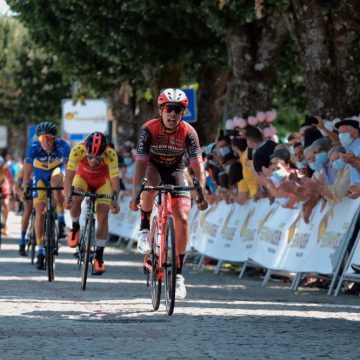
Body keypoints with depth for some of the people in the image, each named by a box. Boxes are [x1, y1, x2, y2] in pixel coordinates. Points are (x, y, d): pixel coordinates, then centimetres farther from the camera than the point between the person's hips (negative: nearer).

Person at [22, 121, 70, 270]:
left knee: (56, 181, -38)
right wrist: (25, 189, -28)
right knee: (40, 210, -9)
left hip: (57, 169, -1)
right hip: (40, 174, 1)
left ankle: (61, 220, -19)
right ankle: (40, 253, -3)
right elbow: (27, 169, -24)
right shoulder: (34, 147, -29)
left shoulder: (62, 146, -31)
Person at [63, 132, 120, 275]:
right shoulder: (78, 150, -35)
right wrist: (67, 196, -50)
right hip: (83, 177, 0)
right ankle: (75, 227, 1)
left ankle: (99, 257, -3)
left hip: (102, 181, 0)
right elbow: (69, 175, -36)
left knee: (103, 216, -12)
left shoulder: (110, 155, -36)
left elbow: (115, 179, -38)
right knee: (75, 200, -29)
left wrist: (115, 200, -53)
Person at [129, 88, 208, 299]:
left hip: (175, 171, 2)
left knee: (183, 219, -13)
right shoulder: (149, 129, -25)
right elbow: (141, 162, -29)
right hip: (153, 167, -1)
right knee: (151, 180, -39)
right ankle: (145, 229, -18)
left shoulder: (189, 133, -22)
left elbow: (197, 165, -26)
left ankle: (179, 273, -2)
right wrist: (135, 194, -38)